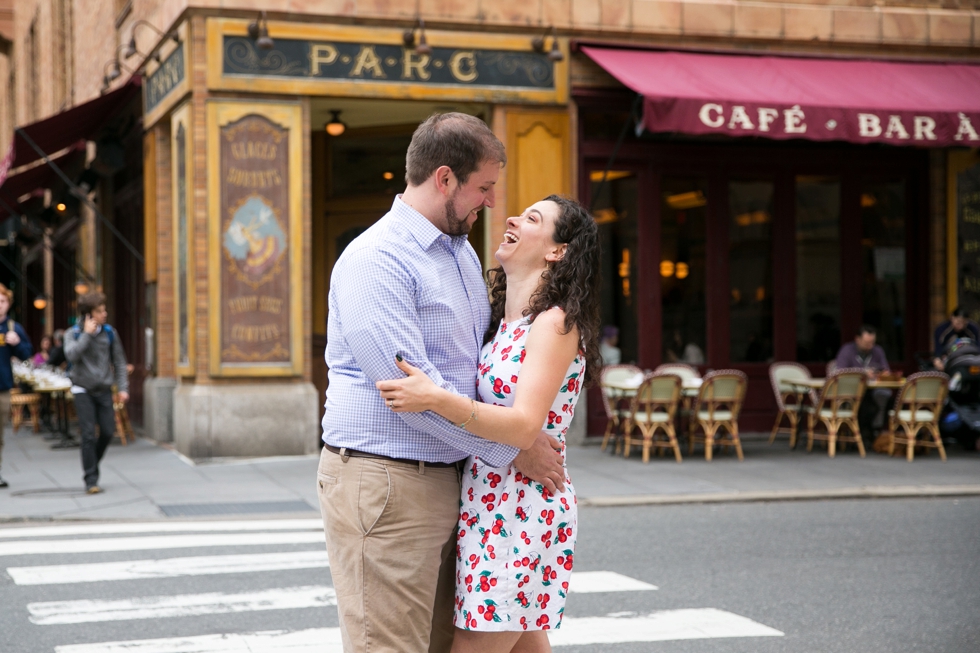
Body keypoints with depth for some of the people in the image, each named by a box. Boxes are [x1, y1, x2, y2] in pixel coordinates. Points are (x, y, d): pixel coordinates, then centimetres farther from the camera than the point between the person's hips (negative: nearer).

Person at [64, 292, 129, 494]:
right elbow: (72, 355, -22)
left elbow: (119, 362, 7)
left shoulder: (109, 333, 3)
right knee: (88, 434, -8)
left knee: (108, 432, 0)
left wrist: (122, 388, 0)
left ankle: (92, 462, 27)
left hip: (104, 390, 3)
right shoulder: (74, 333, -3)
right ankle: (91, 479, -3)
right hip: (83, 389, -3)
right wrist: (87, 334, -19)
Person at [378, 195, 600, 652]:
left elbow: (525, 427, -24)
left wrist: (437, 400, -33)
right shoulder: (501, 322, 13)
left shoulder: (556, 324, -13)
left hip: (522, 508, -9)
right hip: (488, 507, 9)